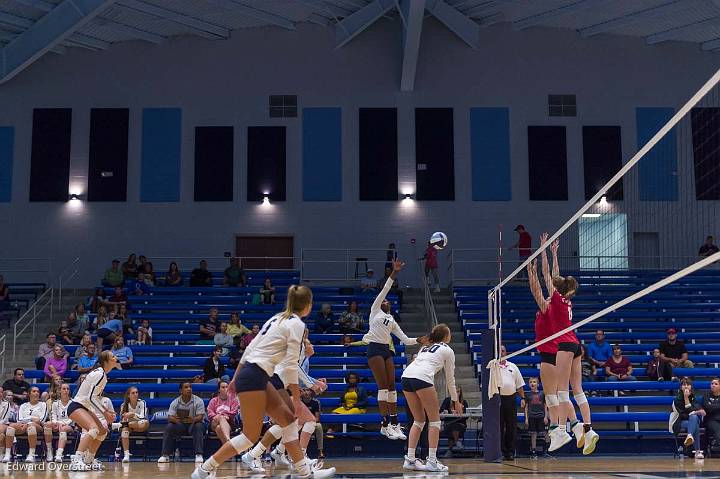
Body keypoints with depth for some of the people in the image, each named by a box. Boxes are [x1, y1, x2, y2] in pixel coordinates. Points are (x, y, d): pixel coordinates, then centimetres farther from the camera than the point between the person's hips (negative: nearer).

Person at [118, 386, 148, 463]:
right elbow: (122, 421, -7)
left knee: (145, 423, -36)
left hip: (140, 428, -1)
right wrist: (124, 420, -30)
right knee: (124, 429, -35)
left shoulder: (142, 403, -11)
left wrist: (133, 414, -37)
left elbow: (143, 417, -22)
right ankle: (126, 455, -39)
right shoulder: (124, 405, -6)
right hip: (128, 426, 1)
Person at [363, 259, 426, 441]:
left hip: (386, 351, 6)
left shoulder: (392, 321, 23)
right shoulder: (375, 310, 9)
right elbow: (384, 290, 0)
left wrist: (418, 340, 4)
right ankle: (385, 424, -10)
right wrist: (394, 273, -6)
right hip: (375, 349, -6)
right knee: (383, 385, -11)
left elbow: (405, 339, 18)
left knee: (392, 385, 3)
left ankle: (394, 424, 6)